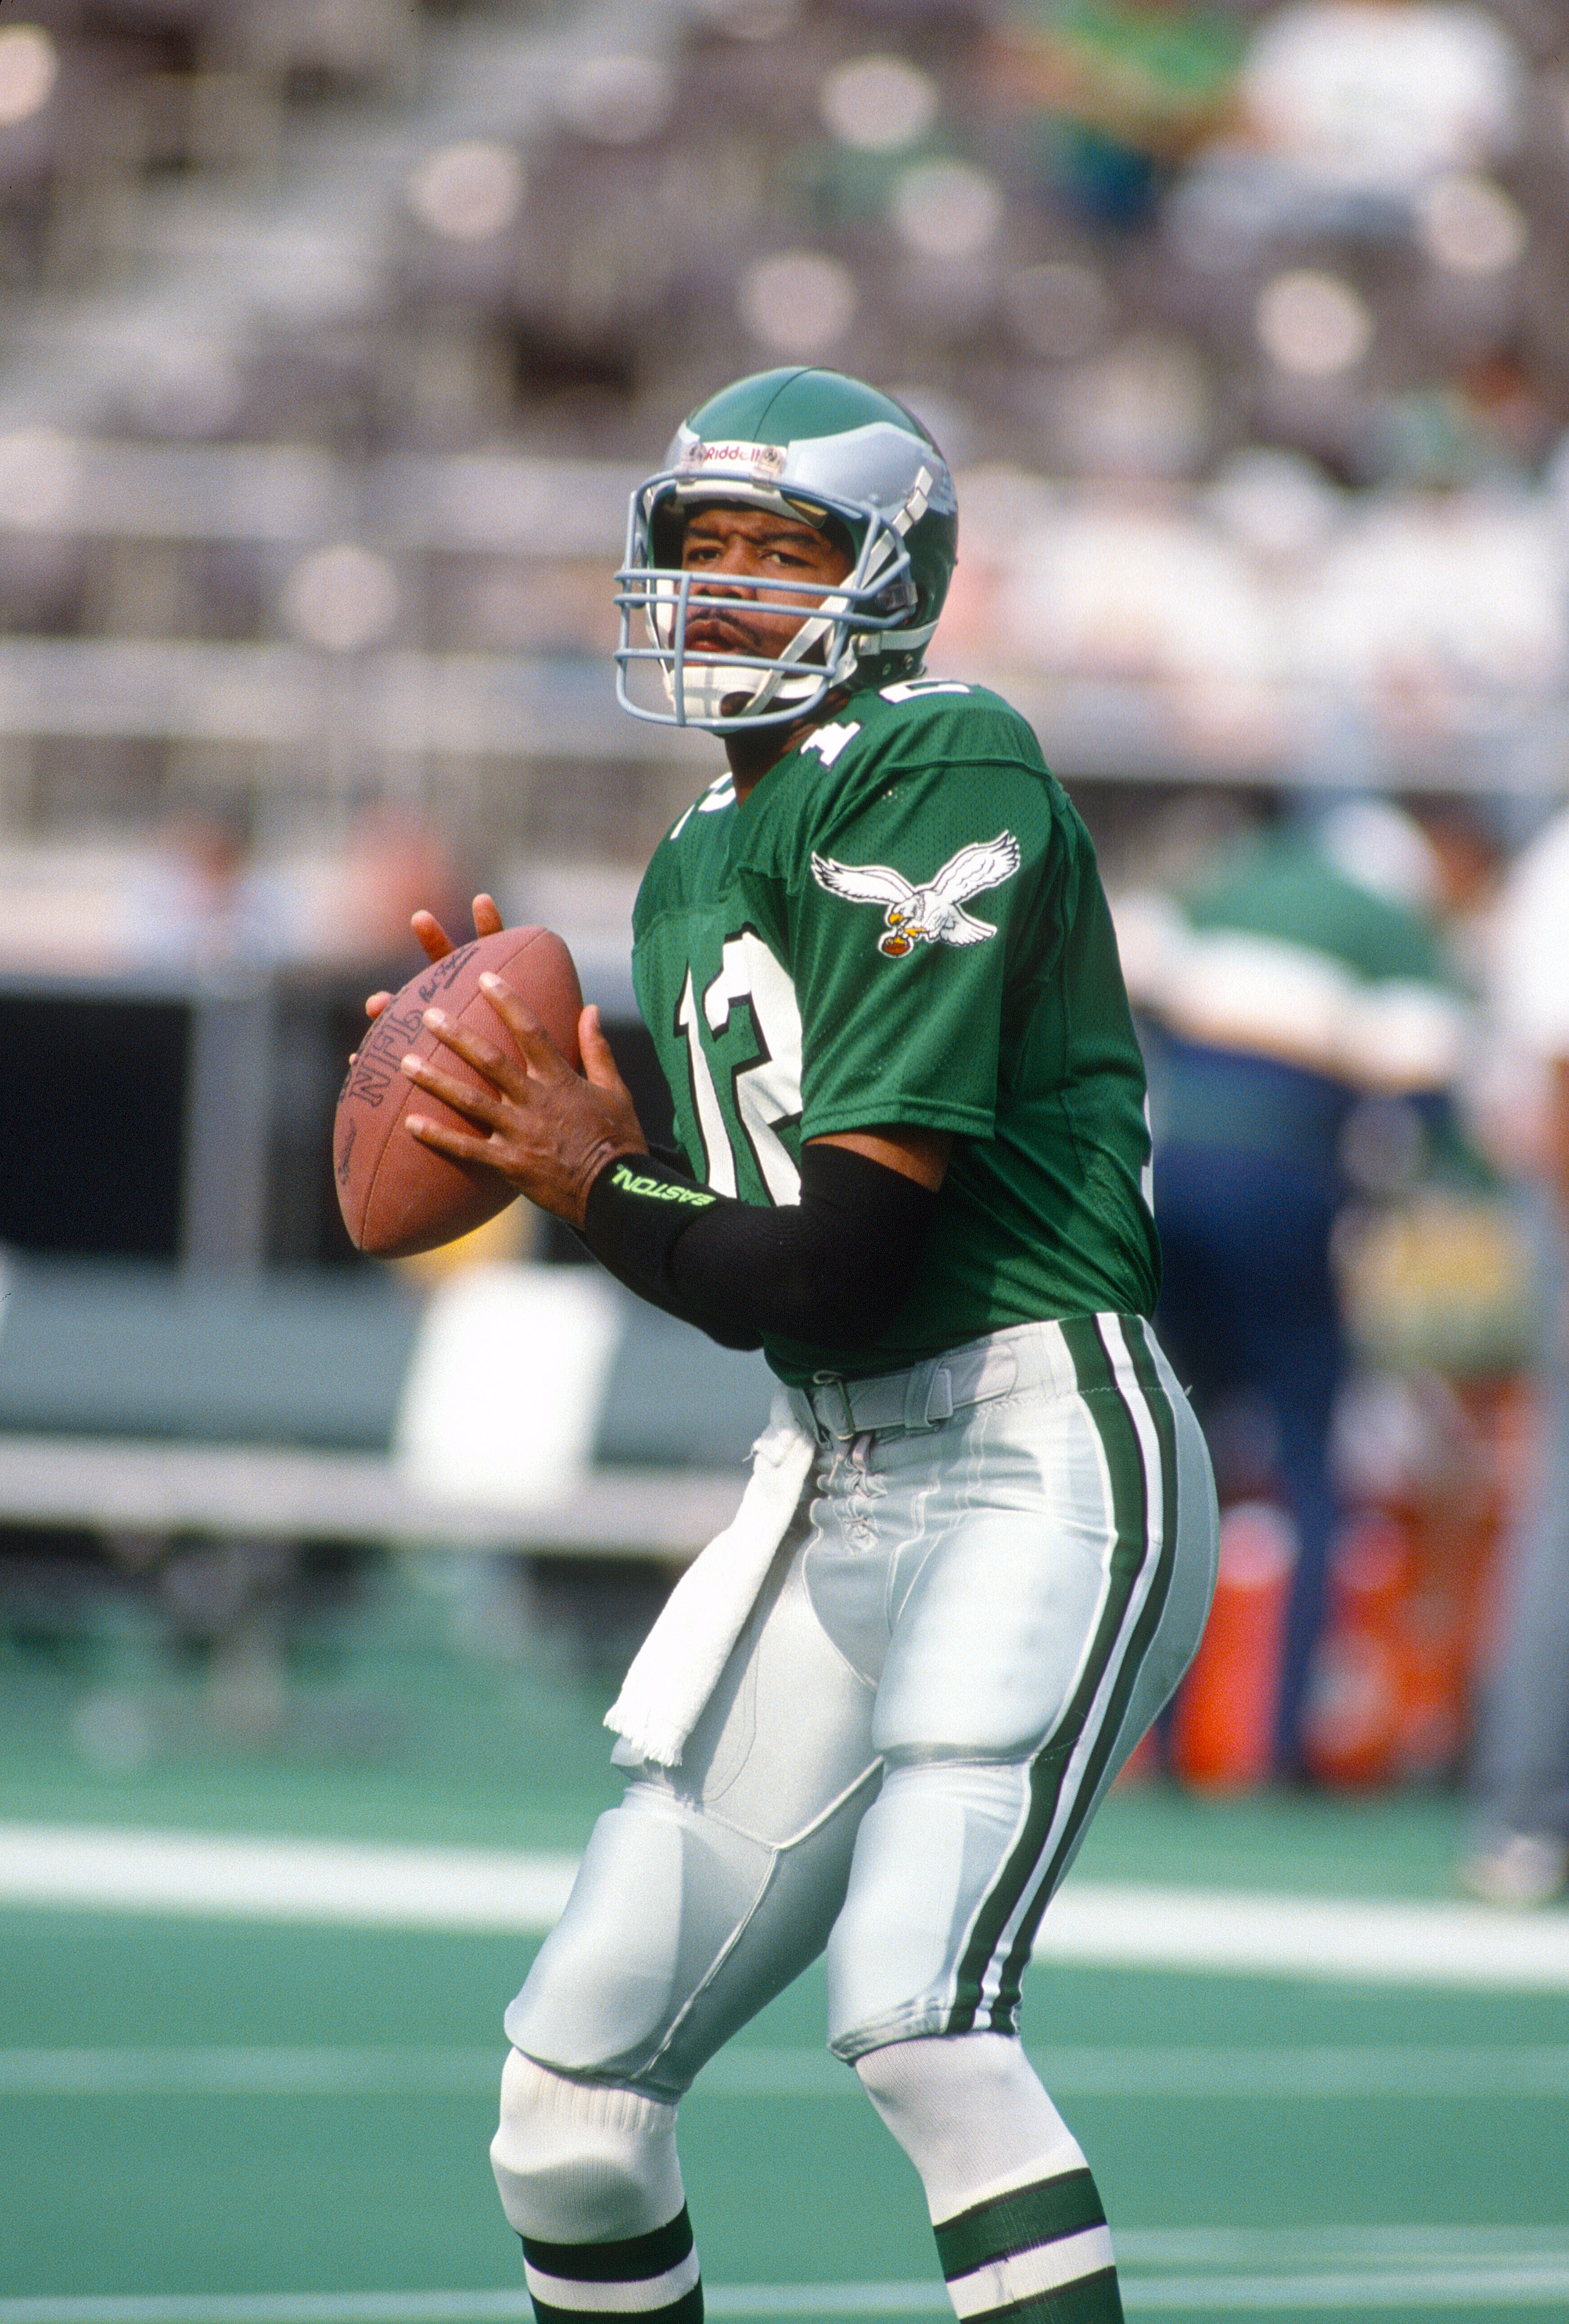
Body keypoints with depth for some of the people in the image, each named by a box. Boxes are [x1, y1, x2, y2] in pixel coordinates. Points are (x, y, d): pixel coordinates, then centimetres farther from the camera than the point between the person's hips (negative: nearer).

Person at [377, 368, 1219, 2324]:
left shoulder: (944, 787, -11)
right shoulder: (697, 871, 16)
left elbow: (836, 1261, -16)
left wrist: (595, 1193, -2)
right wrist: (581, 1113, 3)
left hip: (1041, 1450, -9)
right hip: (829, 1484, 9)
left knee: (916, 2011, -27)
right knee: (572, 2085, 7)